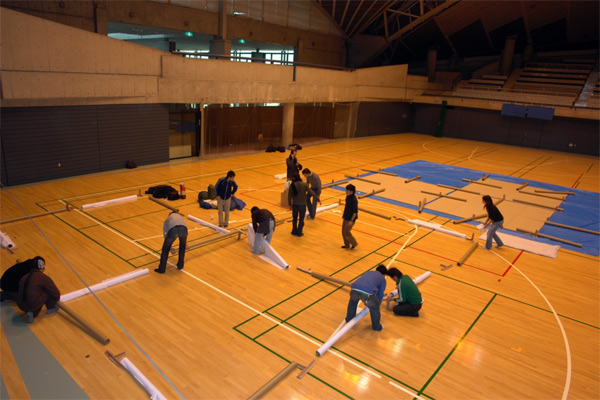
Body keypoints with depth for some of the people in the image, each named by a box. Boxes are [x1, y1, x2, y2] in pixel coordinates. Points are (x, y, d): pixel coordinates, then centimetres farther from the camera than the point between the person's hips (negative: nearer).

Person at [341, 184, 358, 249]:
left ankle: (354, 243, 22)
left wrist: (351, 220, -22)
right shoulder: (347, 197, 1)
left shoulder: (354, 200, -25)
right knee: (343, 232, 15)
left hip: (350, 219, -9)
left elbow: (355, 211, -23)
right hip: (345, 218, 9)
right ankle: (347, 245, 31)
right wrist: (343, 215, 19)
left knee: (346, 232, 0)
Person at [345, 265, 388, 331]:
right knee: (374, 309, 25)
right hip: (368, 293, -4)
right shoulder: (382, 279, 28)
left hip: (354, 289, 4)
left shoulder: (368, 272, 40)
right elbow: (380, 295, 27)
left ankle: (349, 319, 52)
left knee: (352, 302, 38)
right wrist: (378, 304, 44)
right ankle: (377, 326, 41)